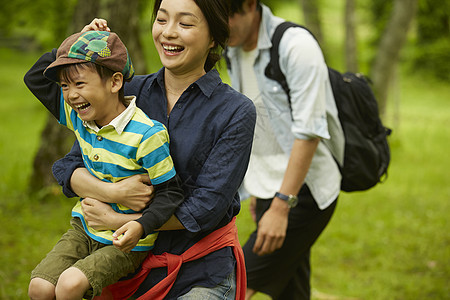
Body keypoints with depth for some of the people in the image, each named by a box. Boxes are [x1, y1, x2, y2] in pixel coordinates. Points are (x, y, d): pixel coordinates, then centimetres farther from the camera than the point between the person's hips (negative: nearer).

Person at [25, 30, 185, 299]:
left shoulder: (146, 135, -23)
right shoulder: (78, 117, -1)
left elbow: (170, 193, -17)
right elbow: (35, 79, 11)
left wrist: (141, 226, -35)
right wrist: (77, 43, -2)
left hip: (127, 244, -6)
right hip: (85, 229, 6)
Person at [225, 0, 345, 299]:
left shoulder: (296, 45, -17)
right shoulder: (235, 52, 9)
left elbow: (309, 132, -21)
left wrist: (281, 206, -24)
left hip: (304, 194, -8)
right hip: (271, 190, 8)